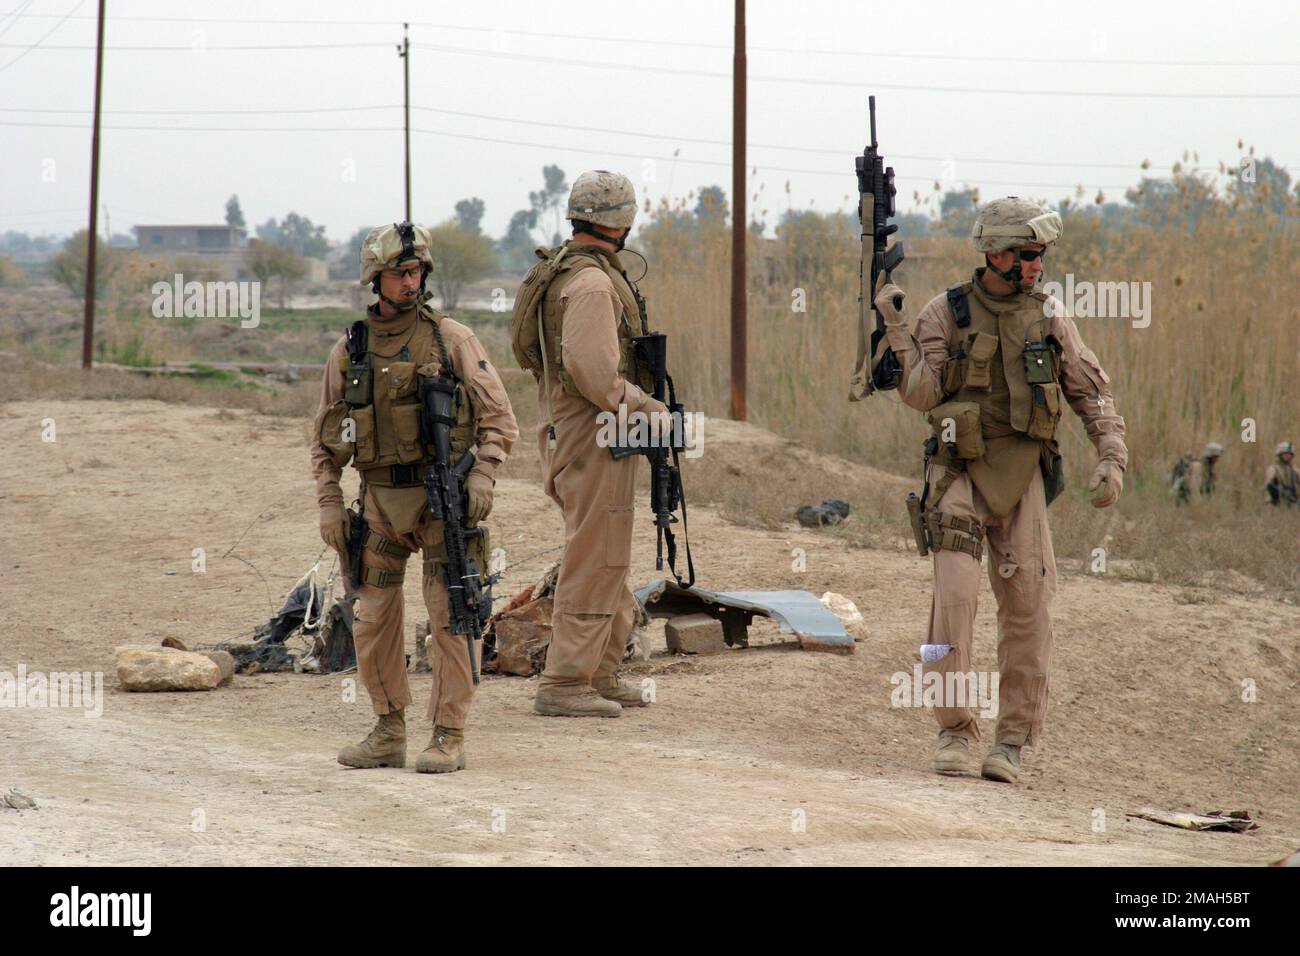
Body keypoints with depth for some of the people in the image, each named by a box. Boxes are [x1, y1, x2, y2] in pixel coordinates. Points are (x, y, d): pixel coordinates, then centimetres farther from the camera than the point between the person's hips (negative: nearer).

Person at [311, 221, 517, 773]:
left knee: (449, 615, -6)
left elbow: (498, 417, -2)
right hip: (380, 499, 4)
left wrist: (484, 475, -16)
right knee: (372, 618, 3)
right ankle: (388, 734, 15)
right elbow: (325, 439, 12)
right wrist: (328, 505, 3)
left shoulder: (451, 340, -2)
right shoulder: (349, 351, 6)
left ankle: (449, 737, 0)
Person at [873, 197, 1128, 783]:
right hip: (960, 473, -2)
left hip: (1023, 476, 2)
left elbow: (1092, 393, 10)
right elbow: (921, 395, -8)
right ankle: (954, 730, -5)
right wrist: (893, 327, -15)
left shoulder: (1048, 317, 5)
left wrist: (1112, 459, -1)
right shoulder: (945, 314, -1)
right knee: (955, 595, -14)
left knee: (1027, 606, 0)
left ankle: (1014, 740, 8)